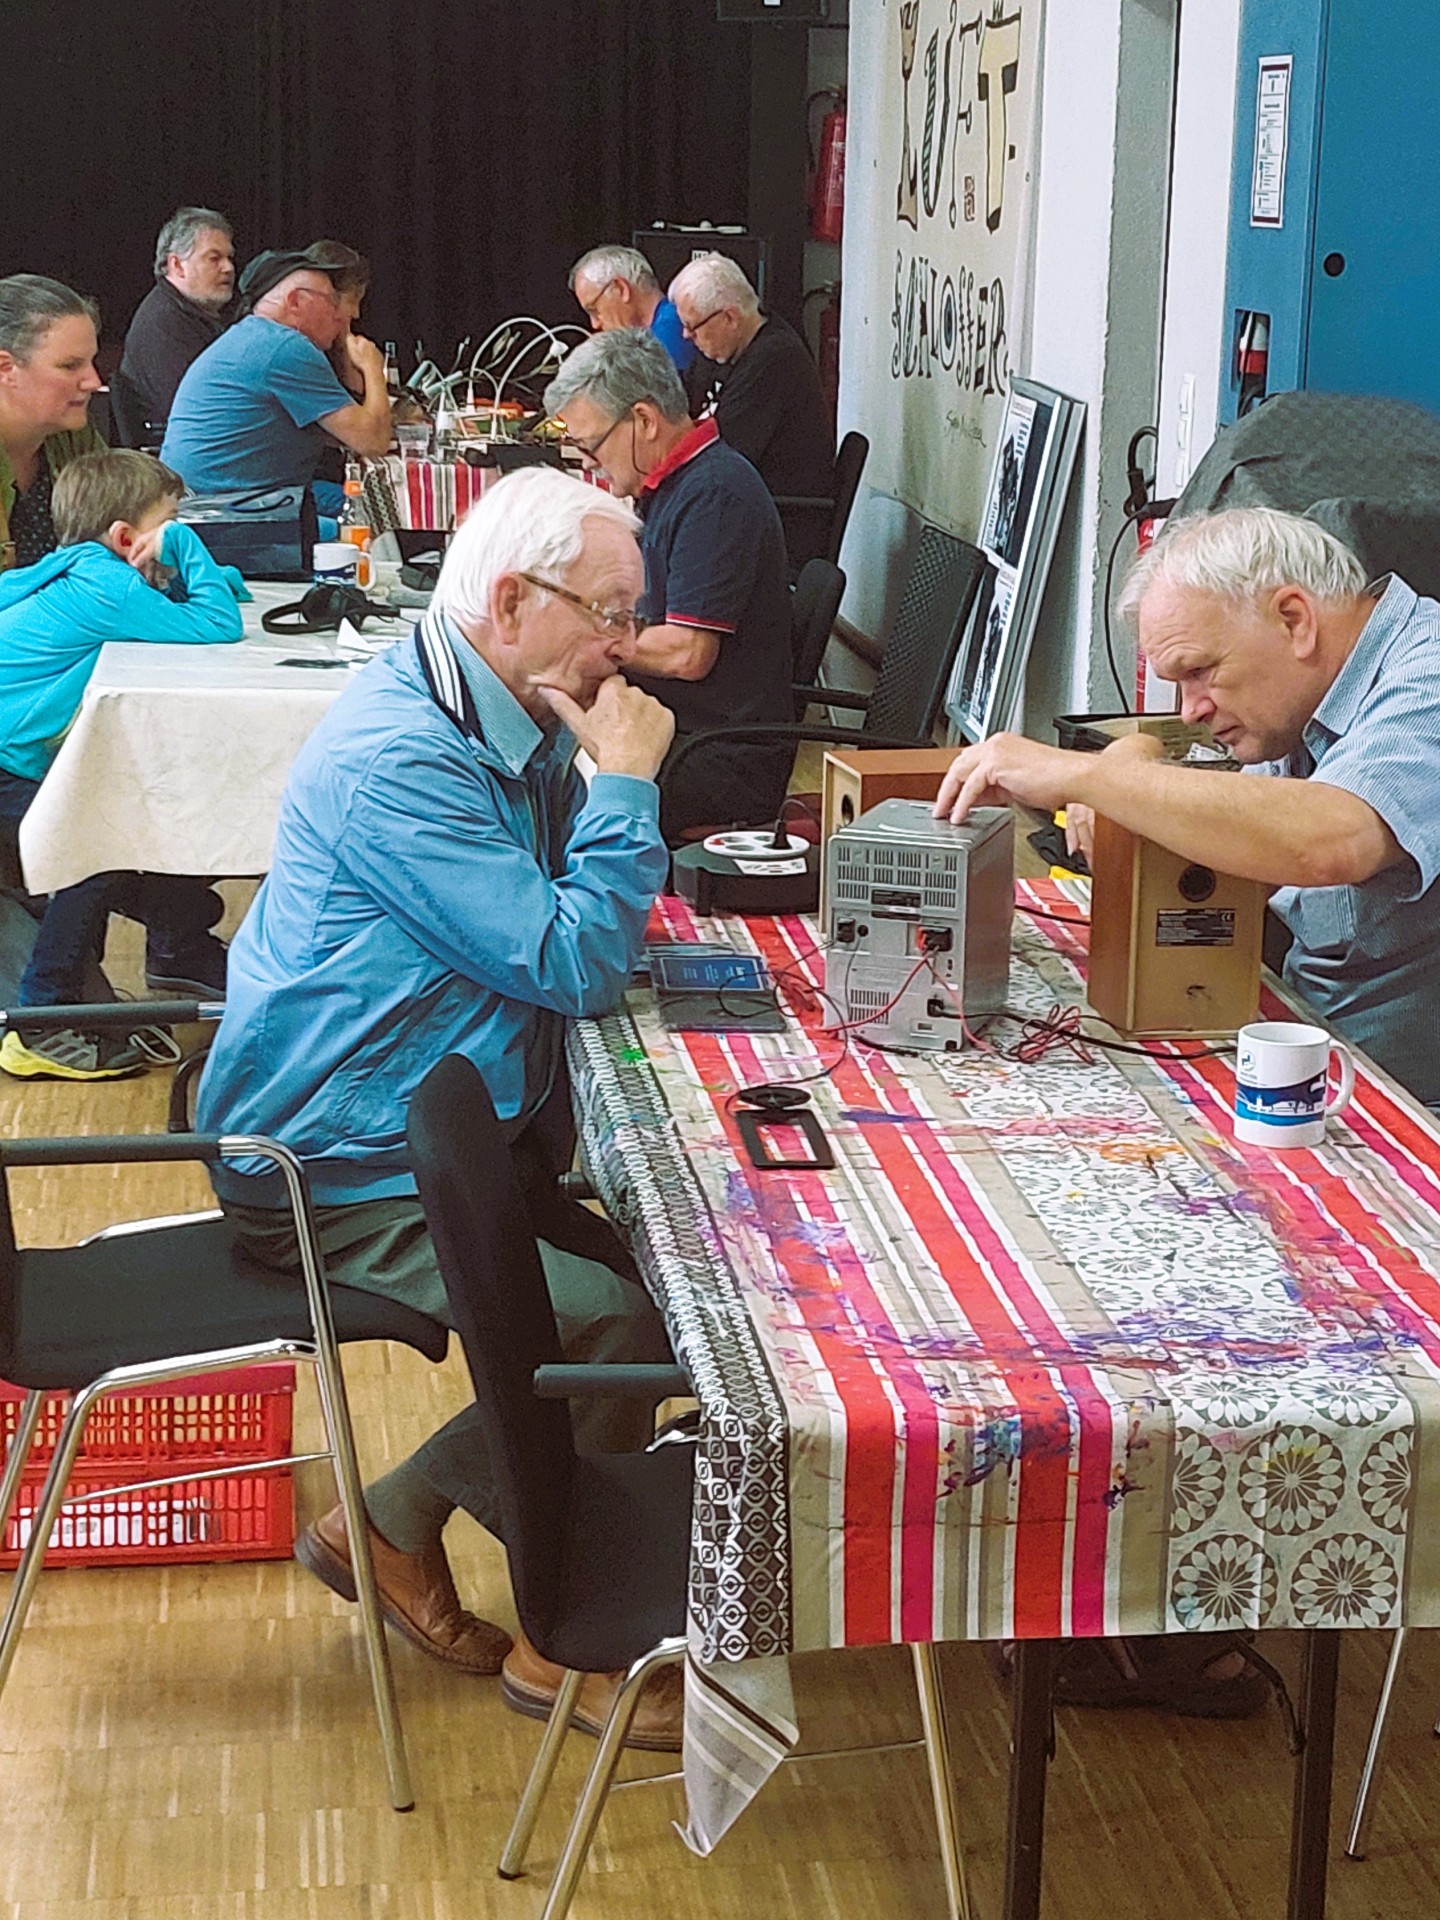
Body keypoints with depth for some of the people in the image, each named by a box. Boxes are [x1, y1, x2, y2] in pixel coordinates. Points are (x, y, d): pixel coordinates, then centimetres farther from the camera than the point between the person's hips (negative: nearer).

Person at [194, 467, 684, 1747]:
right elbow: (574, 966, -24)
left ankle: (395, 1522, 11)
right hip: (346, 1175, -10)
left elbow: (583, 930, 16)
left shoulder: (511, 729, 10)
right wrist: (625, 780, -16)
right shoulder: (396, 758, -22)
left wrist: (612, 779, 1)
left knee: (652, 1270, 1)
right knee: (611, 1324, -22)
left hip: (450, 1143, 10)